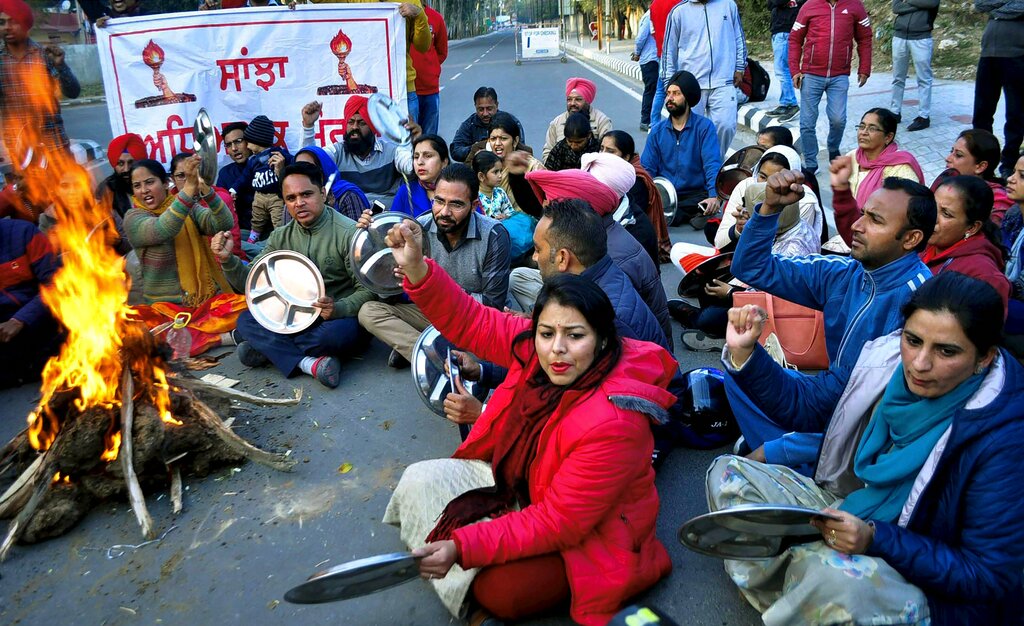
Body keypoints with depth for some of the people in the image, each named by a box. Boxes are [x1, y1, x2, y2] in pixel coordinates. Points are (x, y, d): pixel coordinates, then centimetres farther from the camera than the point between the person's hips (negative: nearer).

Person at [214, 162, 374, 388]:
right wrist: (228, 260, -13)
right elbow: (250, 282, 6)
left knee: (337, 332, -38)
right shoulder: (281, 237, 5)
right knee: (246, 320, -14)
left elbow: (369, 290, -15)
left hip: (340, 319, -5)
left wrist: (338, 309, -33)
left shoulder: (348, 232, -13)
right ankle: (310, 363, -28)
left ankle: (267, 349, -16)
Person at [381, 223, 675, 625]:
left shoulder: (612, 425, -36)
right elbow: (471, 323, -10)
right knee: (421, 481, 4)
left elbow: (557, 523, -31)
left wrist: (463, 546, -34)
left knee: (500, 591, -28)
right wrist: (416, 268, -25)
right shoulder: (537, 348, -18)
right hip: (524, 486, 8)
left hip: (584, 535, -7)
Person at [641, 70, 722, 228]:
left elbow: (712, 165, -11)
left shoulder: (704, 126, -1)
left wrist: (714, 196, -29)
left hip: (696, 194, -2)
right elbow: (647, 168, 7)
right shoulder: (657, 130, 10)